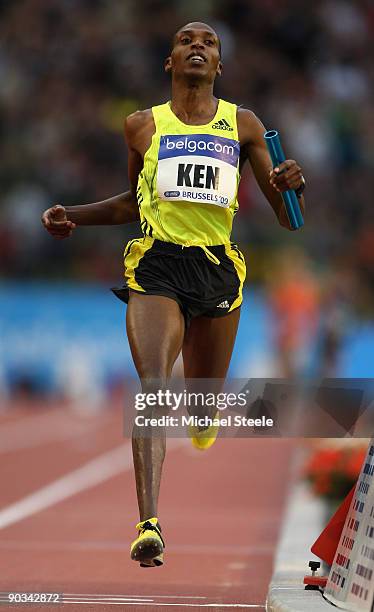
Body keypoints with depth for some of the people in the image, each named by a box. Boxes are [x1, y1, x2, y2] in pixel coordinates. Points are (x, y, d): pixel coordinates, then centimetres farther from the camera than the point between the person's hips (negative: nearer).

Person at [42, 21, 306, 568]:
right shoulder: (143, 126, 12)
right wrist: (73, 217, 15)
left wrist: (292, 184, -11)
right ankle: (149, 524, -33)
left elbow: (288, 218, 10)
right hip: (156, 264, -1)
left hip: (218, 268, 2)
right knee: (153, 386, -22)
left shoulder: (243, 126, 10)